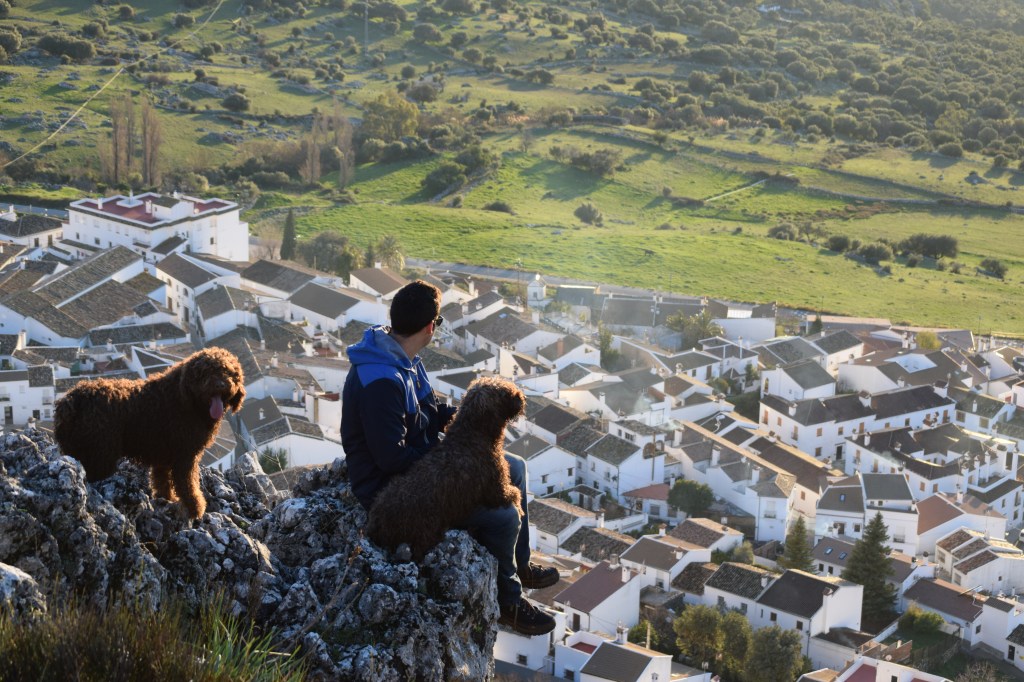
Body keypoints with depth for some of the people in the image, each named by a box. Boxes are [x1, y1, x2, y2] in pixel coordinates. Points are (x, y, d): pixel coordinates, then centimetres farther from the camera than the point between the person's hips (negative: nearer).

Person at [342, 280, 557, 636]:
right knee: (503, 515, -19)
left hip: (423, 458, 11)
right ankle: (505, 601, 6)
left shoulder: (402, 357, 0)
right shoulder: (381, 382, -33)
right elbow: (393, 458, -30)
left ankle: (518, 564, 35)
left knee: (514, 469, 16)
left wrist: (456, 414, -4)